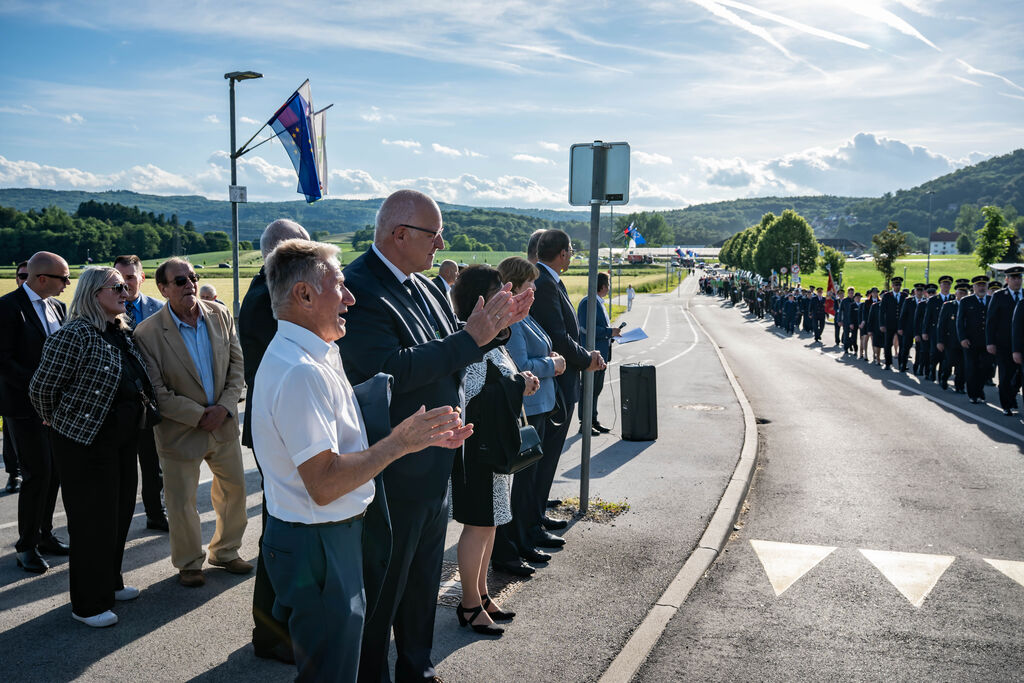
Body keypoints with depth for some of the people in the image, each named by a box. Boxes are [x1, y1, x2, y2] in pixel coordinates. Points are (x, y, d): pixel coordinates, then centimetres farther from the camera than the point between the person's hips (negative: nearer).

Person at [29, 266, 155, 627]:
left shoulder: (122, 333, 8)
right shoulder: (75, 334, -18)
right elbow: (42, 387, -14)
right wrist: (59, 422, 1)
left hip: (123, 439, 8)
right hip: (86, 442, -8)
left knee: (120, 512, 17)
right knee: (92, 520, 1)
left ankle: (110, 583, 36)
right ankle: (89, 604, 15)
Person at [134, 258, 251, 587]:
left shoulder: (220, 315, -3)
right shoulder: (148, 332, -16)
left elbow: (236, 363, 2)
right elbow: (156, 393, -15)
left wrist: (224, 406, -11)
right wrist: (199, 415, -18)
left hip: (223, 423, 4)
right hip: (180, 430, -4)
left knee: (234, 489, 17)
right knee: (181, 501, 8)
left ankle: (225, 551, 39)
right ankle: (189, 564, 31)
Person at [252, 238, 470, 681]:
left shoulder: (314, 357, 10)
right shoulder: (301, 371, -24)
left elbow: (341, 441, 14)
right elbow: (324, 484, -27)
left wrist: (419, 436, 5)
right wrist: (400, 443, -21)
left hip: (333, 534, 10)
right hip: (317, 545, -10)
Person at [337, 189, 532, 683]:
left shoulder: (422, 286, 8)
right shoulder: (358, 290, -21)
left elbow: (448, 357, 15)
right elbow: (393, 369, -32)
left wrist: (497, 325, 0)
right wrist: (470, 337, -28)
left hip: (435, 464, 9)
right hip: (394, 473, -9)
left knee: (423, 580, 23)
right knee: (382, 588, 7)